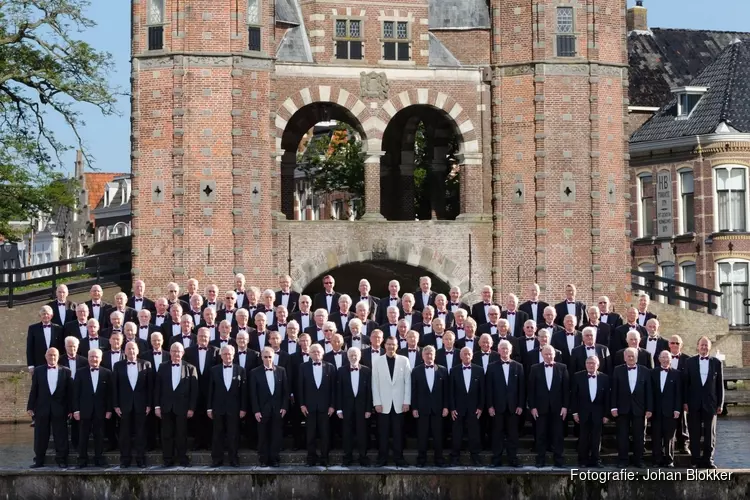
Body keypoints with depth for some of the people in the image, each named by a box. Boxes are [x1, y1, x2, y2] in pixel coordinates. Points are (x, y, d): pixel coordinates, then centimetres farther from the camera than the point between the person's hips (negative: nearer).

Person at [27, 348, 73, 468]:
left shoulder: (65, 371, 4)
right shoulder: (38, 371, 5)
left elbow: (69, 391, 3)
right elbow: (34, 390, 5)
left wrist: (70, 409, -1)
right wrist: (30, 407, 0)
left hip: (60, 409, 0)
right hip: (42, 408, 0)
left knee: (61, 437, 1)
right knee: (40, 437, 4)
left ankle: (61, 460, 8)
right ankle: (39, 461, 10)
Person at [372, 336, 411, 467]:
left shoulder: (404, 360, 4)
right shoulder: (377, 361, 3)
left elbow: (408, 382, 2)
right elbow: (375, 383, 2)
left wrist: (407, 401, -3)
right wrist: (377, 402, -4)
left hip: (399, 403, 0)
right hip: (383, 403, 0)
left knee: (398, 432, 2)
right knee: (383, 433, 2)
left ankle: (398, 458, 8)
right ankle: (382, 458, 7)